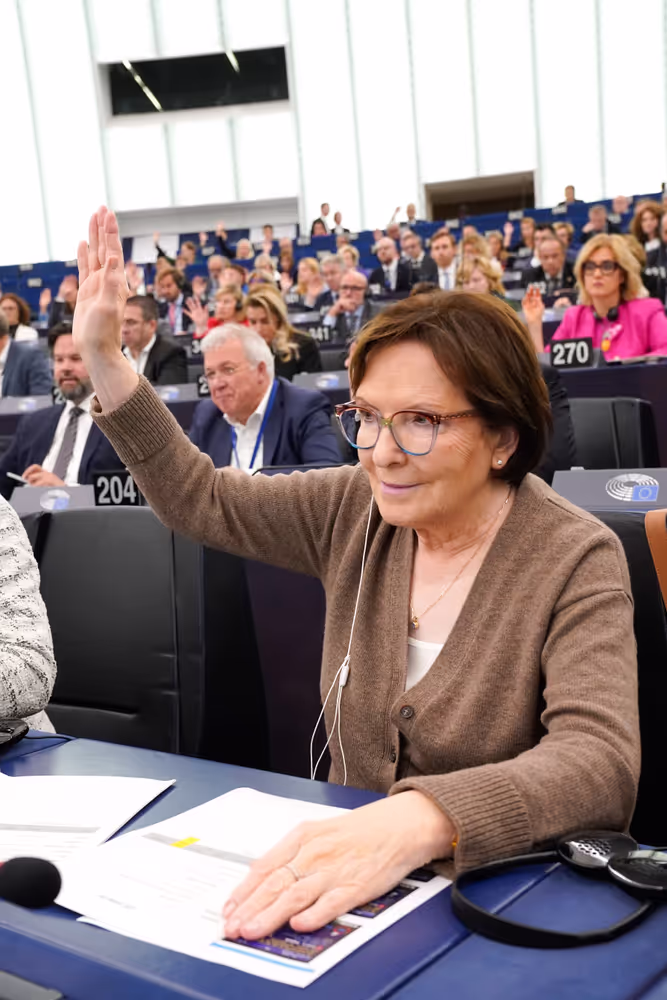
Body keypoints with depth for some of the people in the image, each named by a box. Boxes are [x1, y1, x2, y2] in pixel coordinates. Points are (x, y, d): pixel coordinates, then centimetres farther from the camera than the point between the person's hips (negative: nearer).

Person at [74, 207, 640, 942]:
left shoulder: (576, 560, -15)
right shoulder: (355, 512, 0)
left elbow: (601, 761, -28)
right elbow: (198, 498, 10)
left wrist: (417, 822, -45)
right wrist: (102, 359, 2)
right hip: (338, 877, 5)